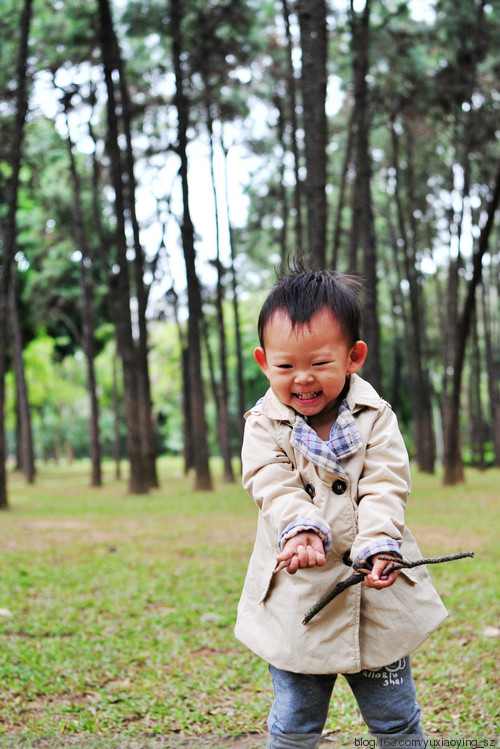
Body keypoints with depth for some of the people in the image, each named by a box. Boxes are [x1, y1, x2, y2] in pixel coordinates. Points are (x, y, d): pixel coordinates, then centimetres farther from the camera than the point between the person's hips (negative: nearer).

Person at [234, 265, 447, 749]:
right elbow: (275, 487, -15)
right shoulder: (264, 424, -2)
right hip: (296, 600, 0)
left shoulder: (375, 417, -2)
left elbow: (384, 487, -11)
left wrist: (379, 546, -28)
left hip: (377, 600, 1)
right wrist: (302, 529, -35)